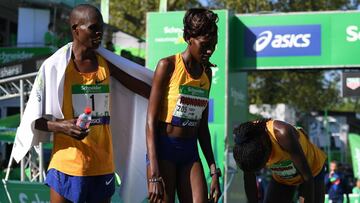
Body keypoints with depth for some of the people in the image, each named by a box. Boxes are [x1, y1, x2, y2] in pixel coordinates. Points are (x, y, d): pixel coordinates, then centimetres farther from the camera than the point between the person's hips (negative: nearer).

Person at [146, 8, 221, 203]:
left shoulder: (206, 73, 10)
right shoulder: (168, 66, -8)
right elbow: (151, 121, -11)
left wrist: (214, 171, 13)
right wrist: (154, 175, -18)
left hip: (190, 151, 6)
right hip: (164, 149, -6)